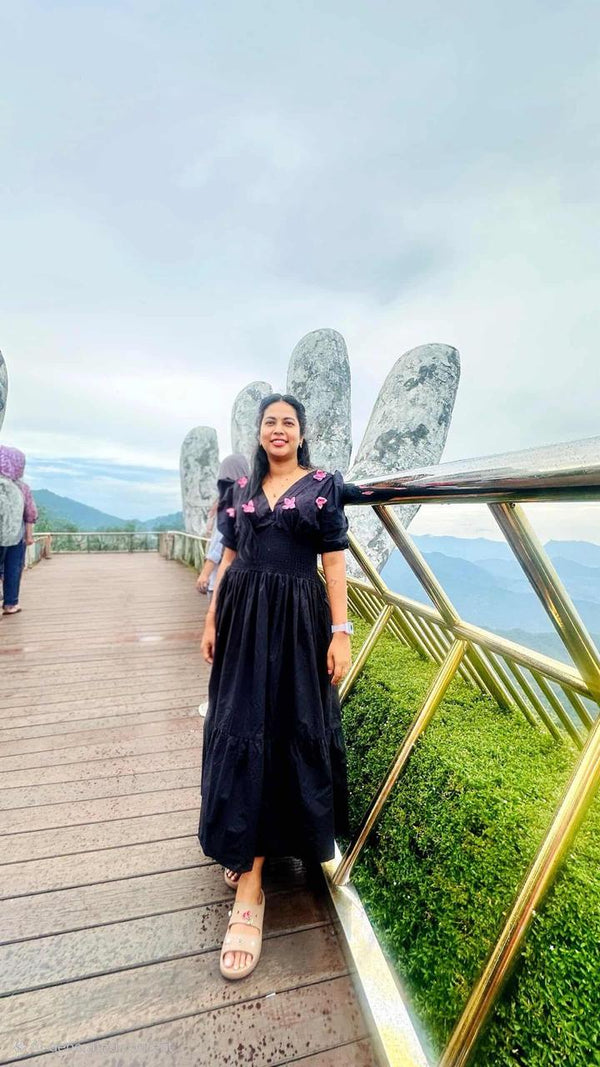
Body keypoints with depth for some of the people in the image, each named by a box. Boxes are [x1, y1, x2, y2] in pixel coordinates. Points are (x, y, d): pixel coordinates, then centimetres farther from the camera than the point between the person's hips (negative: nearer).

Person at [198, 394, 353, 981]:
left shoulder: (323, 485, 0)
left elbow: (334, 564, -4)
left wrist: (340, 632, -9)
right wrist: (212, 619, 9)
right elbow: (229, 557, 12)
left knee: (291, 732, 2)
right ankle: (246, 850, 27)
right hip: (243, 620, 4)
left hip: (297, 623, -3)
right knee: (240, 733, 8)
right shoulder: (241, 489, 11)